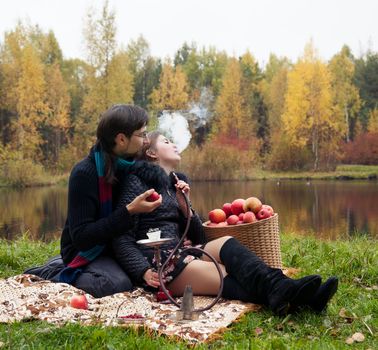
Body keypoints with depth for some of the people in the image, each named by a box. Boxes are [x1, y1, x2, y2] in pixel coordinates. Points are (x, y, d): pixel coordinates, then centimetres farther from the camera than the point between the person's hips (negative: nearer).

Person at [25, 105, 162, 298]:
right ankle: (54, 272, -3)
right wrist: (129, 212, -31)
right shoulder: (85, 173, -22)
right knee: (119, 284, -31)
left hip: (116, 246, 9)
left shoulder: (130, 166, -1)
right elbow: (81, 236, -25)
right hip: (85, 250, -9)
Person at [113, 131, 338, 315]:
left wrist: (184, 206, 2)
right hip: (156, 260, -5)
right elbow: (122, 237, -6)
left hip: (182, 254, 6)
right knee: (228, 280, -29)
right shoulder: (137, 181, 2)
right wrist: (144, 272, -21)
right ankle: (283, 295, -52)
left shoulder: (176, 184, 22)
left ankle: (282, 289, -48)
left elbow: (198, 238, 17)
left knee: (225, 243, -25)